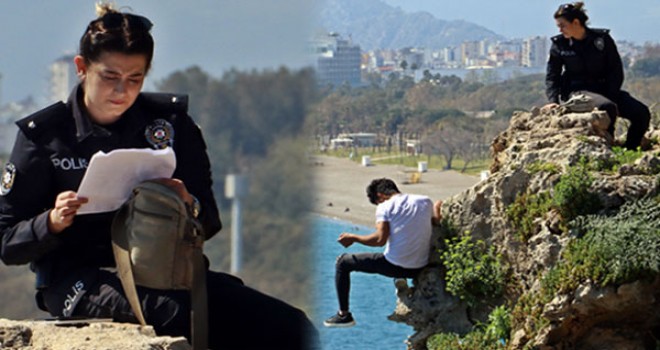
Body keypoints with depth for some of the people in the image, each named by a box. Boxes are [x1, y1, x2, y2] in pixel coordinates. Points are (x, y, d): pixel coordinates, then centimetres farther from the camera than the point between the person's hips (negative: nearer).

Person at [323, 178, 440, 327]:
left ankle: (344, 315, 14)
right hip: (421, 268, 6)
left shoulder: (385, 207, -8)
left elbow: (380, 239, -17)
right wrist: (436, 208, 40)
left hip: (395, 267, -6)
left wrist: (353, 238, -4)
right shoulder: (425, 201, 5)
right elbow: (436, 220, 20)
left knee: (343, 262, 12)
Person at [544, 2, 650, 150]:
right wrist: (553, 100, -13)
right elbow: (552, 77, 4)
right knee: (608, 108, -36)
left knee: (642, 113, -17)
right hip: (577, 91, -3)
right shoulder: (559, 45, 2)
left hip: (604, 88, 3)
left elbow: (616, 71, 2)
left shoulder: (602, 38, 1)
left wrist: (610, 95, -12)